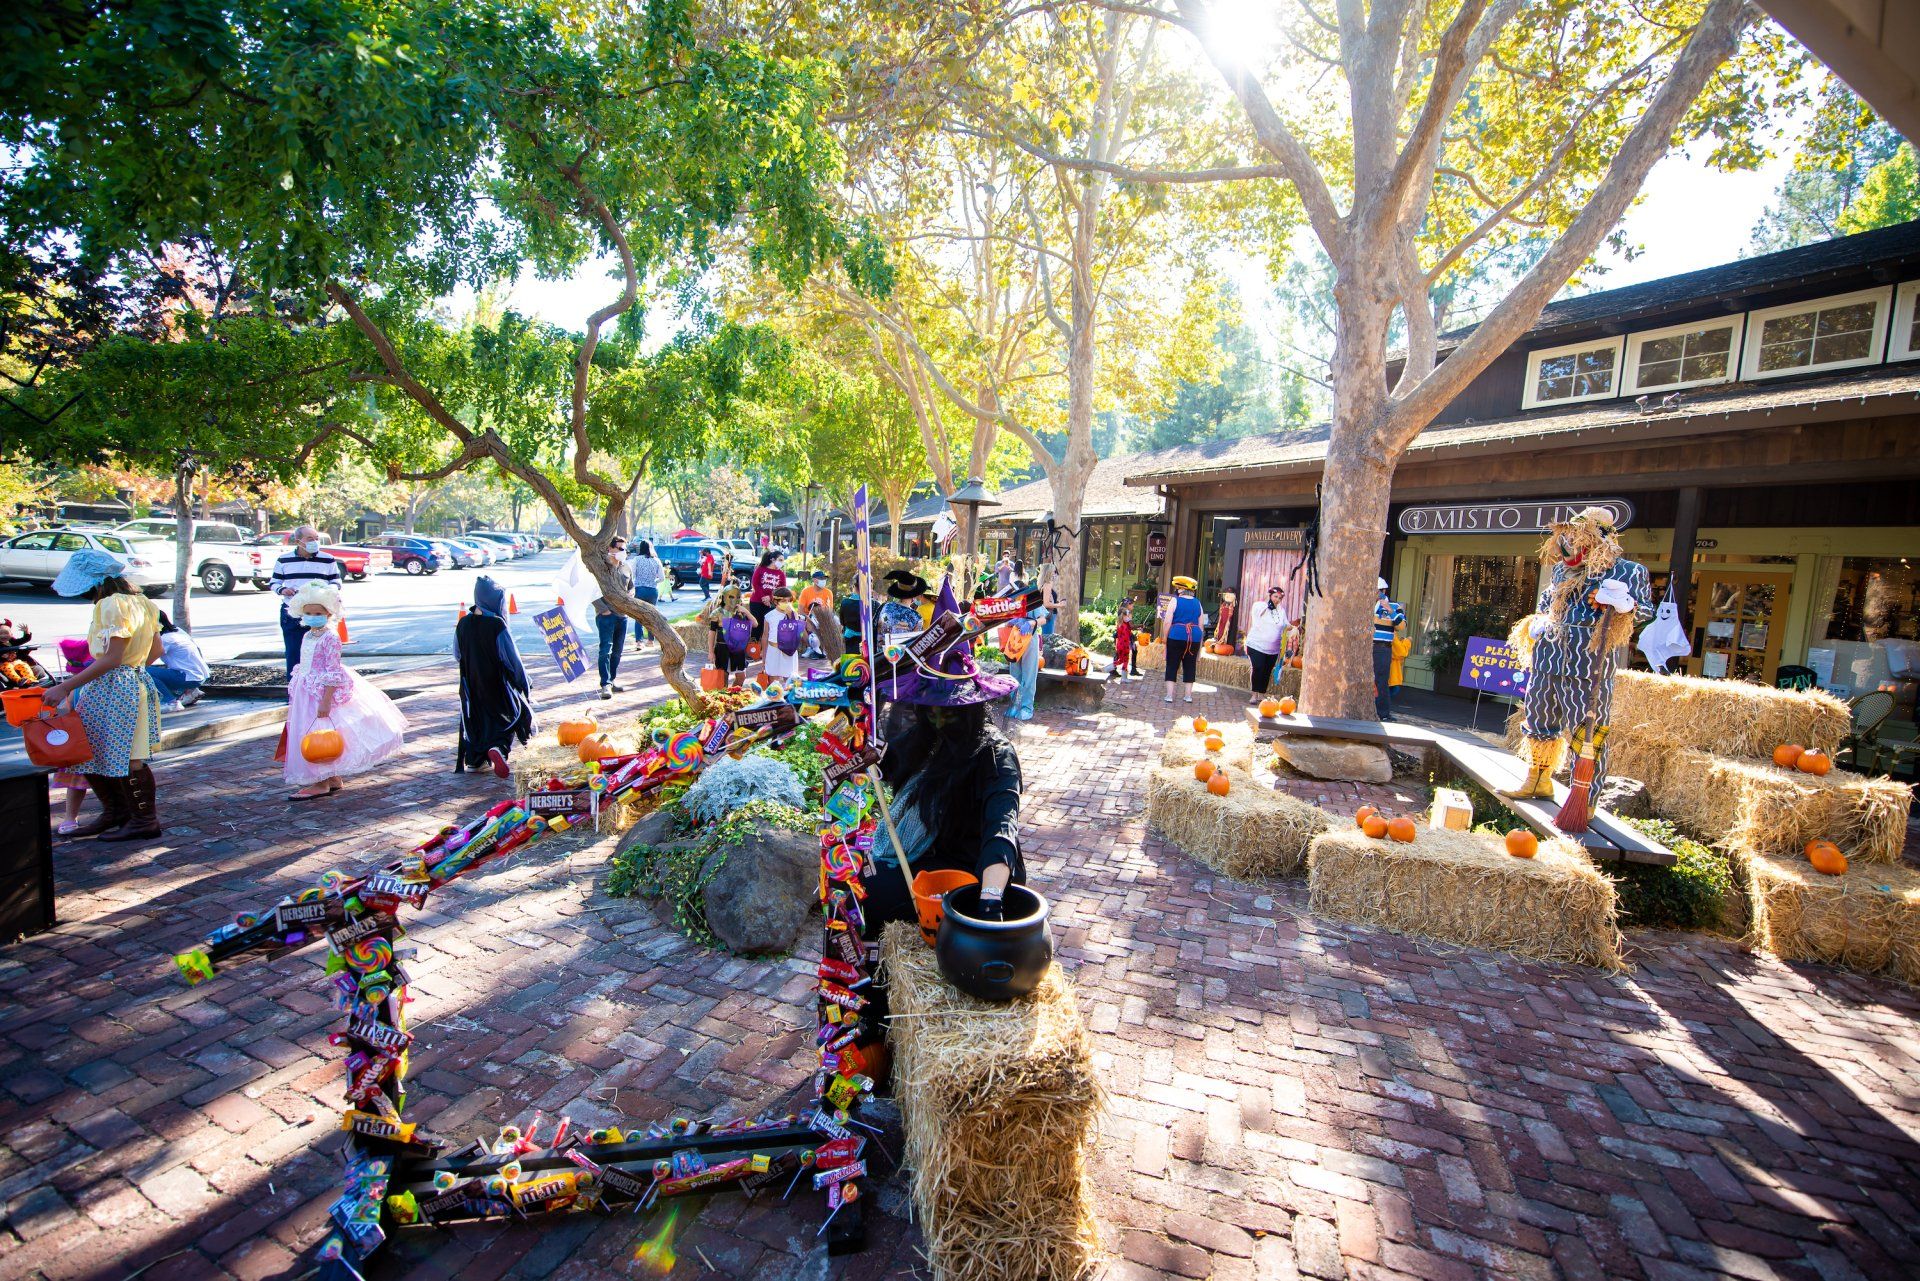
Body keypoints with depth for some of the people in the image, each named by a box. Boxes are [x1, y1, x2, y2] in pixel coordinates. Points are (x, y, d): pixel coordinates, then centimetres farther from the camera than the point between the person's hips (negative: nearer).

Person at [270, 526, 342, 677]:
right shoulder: (284, 559, 6)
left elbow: (336, 581, 11)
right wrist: (282, 590, -9)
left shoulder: (328, 560, 5)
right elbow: (274, 581, 13)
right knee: (293, 653, 4)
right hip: (291, 613, 1)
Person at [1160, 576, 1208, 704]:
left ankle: (1169, 695, 2)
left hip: (1176, 636, -4)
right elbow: (1201, 625, 12)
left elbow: (1167, 623, -8)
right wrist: (1200, 642, 18)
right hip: (1195, 637, 4)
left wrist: (1165, 638, 1)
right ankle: (1188, 695, 14)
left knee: (1172, 666, 4)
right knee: (1190, 667, 12)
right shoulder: (1197, 603, 11)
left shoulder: (1175, 601, -3)